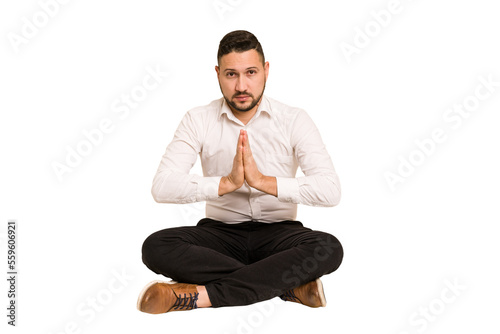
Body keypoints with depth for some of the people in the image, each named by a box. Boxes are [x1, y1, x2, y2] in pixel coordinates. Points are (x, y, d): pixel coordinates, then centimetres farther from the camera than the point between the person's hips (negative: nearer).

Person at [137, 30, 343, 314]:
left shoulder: (294, 120, -5)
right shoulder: (198, 120, -2)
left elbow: (330, 190, -17)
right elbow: (162, 187, -15)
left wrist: (264, 181, -26)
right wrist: (227, 182, -25)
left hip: (277, 232, -1)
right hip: (220, 232, 2)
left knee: (329, 248, -32)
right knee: (156, 247, -27)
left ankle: (200, 294, -32)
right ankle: (289, 285, -25)